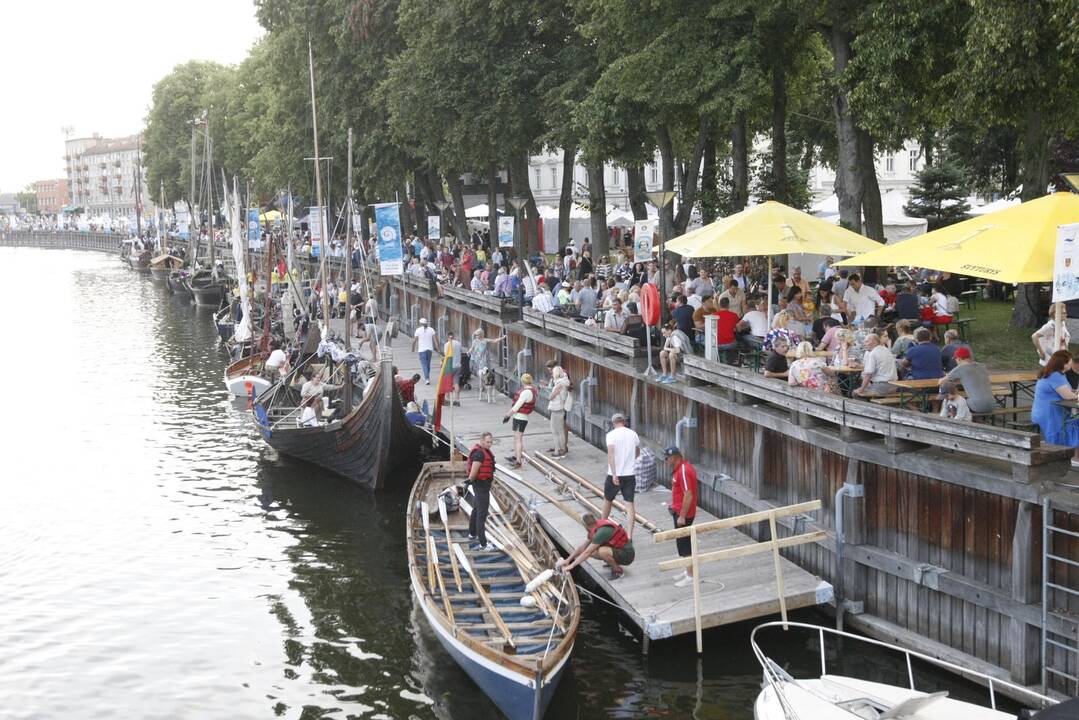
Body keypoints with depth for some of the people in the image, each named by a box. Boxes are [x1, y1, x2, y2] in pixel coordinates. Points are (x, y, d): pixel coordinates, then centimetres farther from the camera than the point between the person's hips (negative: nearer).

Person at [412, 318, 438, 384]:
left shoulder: (418, 330, -4)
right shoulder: (431, 329, 3)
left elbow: (414, 340, -1)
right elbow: (434, 339, -2)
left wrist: (413, 348, 15)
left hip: (422, 349, -4)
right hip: (429, 349, 4)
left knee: (424, 364, -5)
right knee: (428, 364, 18)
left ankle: (427, 379, -19)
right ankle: (427, 378, 29)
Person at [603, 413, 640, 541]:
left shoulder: (611, 434, -8)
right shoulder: (633, 434, 6)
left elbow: (610, 454, -21)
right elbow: (637, 453, 22)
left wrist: (614, 474, -23)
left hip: (615, 474, -3)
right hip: (630, 474, 3)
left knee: (607, 500, 18)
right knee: (629, 503, 2)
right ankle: (629, 535, -4)